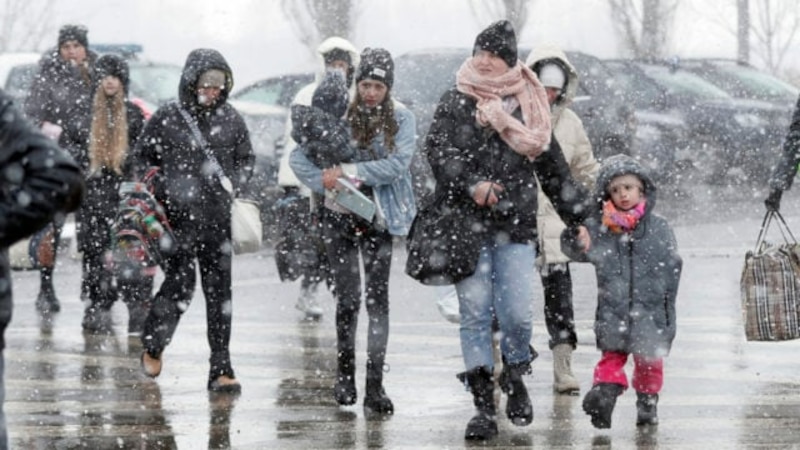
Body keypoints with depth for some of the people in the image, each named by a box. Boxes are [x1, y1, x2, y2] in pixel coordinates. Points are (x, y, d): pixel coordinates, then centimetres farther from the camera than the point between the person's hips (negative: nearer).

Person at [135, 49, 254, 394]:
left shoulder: (230, 119, 8)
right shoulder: (167, 118, -1)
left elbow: (246, 159, 18)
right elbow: (143, 158, 6)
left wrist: (233, 185, 1)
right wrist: (164, 190, -5)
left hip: (218, 219, 3)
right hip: (179, 216, -3)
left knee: (219, 291, 2)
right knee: (180, 284, -9)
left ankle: (221, 370, 6)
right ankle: (153, 344, 19)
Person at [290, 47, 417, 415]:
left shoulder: (401, 119, -1)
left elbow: (398, 164, -15)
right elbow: (299, 157, 1)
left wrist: (349, 171, -17)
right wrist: (328, 185, -14)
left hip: (379, 218, 0)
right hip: (340, 217, 0)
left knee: (377, 297, -6)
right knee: (348, 297, 3)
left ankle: (375, 385, -5)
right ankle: (345, 373, 21)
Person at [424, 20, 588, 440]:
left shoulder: (527, 105, 12)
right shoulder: (456, 102, 5)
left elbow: (552, 165, 18)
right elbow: (438, 149, -8)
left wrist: (576, 218, 19)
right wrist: (471, 184, -23)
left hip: (515, 226, 1)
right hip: (466, 225, -1)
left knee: (517, 313, -8)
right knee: (475, 313, -3)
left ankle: (514, 376, 21)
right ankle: (483, 403, 2)